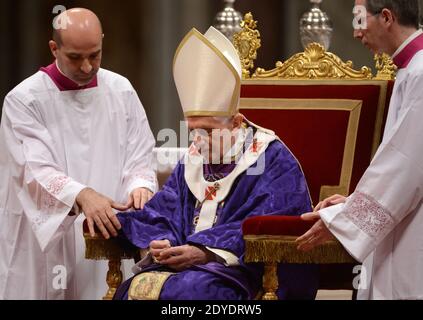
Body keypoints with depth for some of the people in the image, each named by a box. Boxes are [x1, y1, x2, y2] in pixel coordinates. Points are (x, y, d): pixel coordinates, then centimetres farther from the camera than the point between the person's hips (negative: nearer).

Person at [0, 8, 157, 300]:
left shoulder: (121, 91, 5)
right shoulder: (24, 100, -8)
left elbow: (139, 158, 4)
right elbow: (36, 171, -19)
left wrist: (140, 187, -20)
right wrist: (82, 195, -37)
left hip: (109, 239, 3)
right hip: (43, 245, -3)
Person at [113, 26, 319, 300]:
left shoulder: (272, 159, -2)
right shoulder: (191, 162, 17)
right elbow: (162, 214, 10)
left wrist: (206, 252, -24)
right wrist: (161, 242, -14)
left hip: (245, 269, -5)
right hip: (185, 261, 5)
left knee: (193, 287, -35)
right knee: (137, 286, -25)